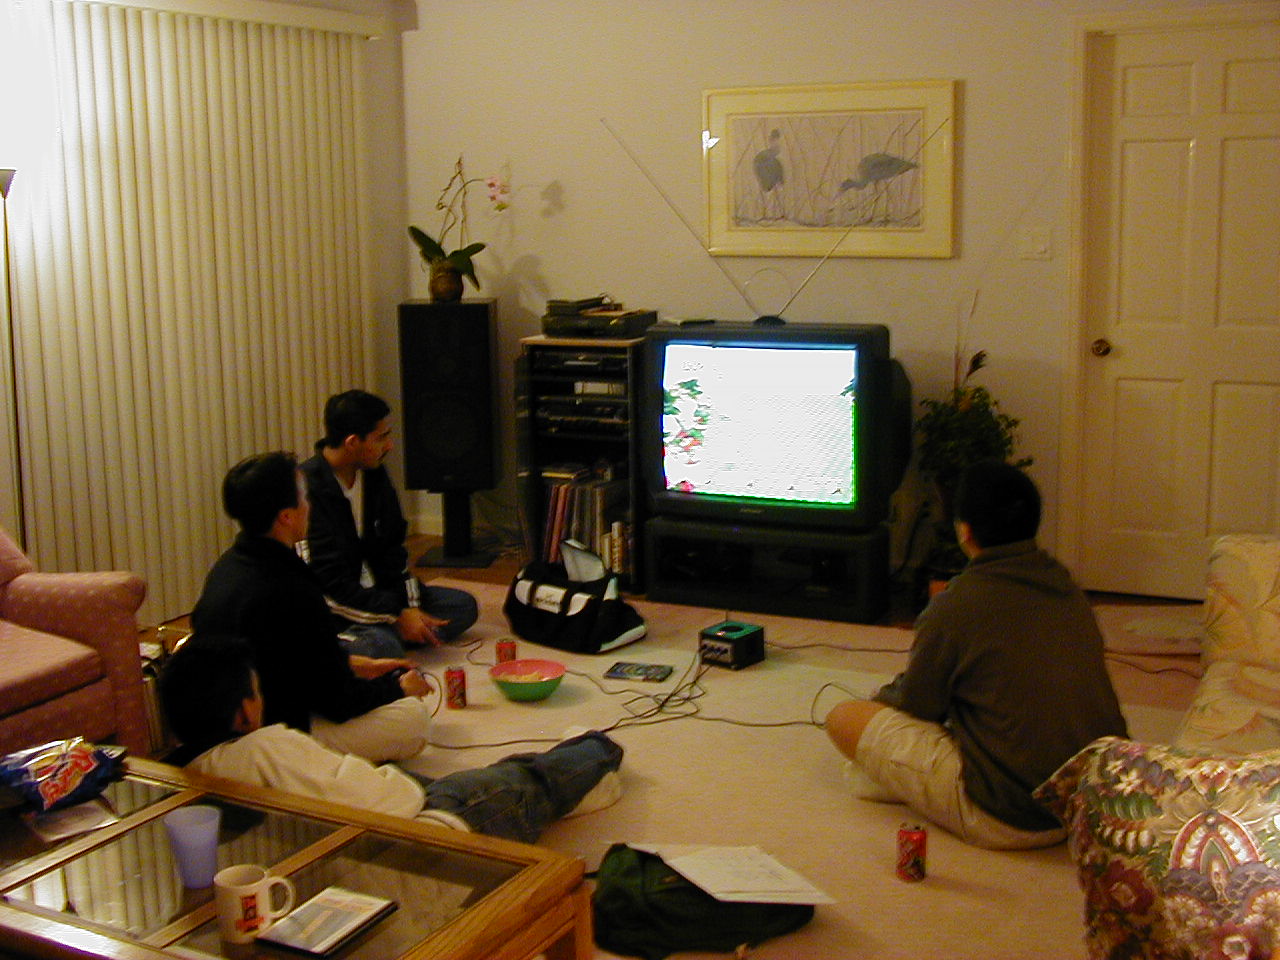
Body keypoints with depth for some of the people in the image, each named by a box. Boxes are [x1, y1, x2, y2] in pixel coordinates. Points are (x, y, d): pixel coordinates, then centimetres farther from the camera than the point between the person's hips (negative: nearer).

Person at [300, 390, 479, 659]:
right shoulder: (309, 490, -21)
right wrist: (397, 616, -22)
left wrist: (411, 606, -5)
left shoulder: (374, 475, 5)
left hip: (370, 591, 9)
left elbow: (392, 548, 10)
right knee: (383, 646, -37)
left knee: (463, 605, 1)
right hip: (331, 608, -9)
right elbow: (328, 583, -23)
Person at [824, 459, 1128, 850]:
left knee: (844, 717, 2)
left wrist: (881, 698, 23)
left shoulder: (956, 605, -15)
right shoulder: (1067, 586, 5)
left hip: (1008, 820, -8)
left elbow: (915, 704, -2)